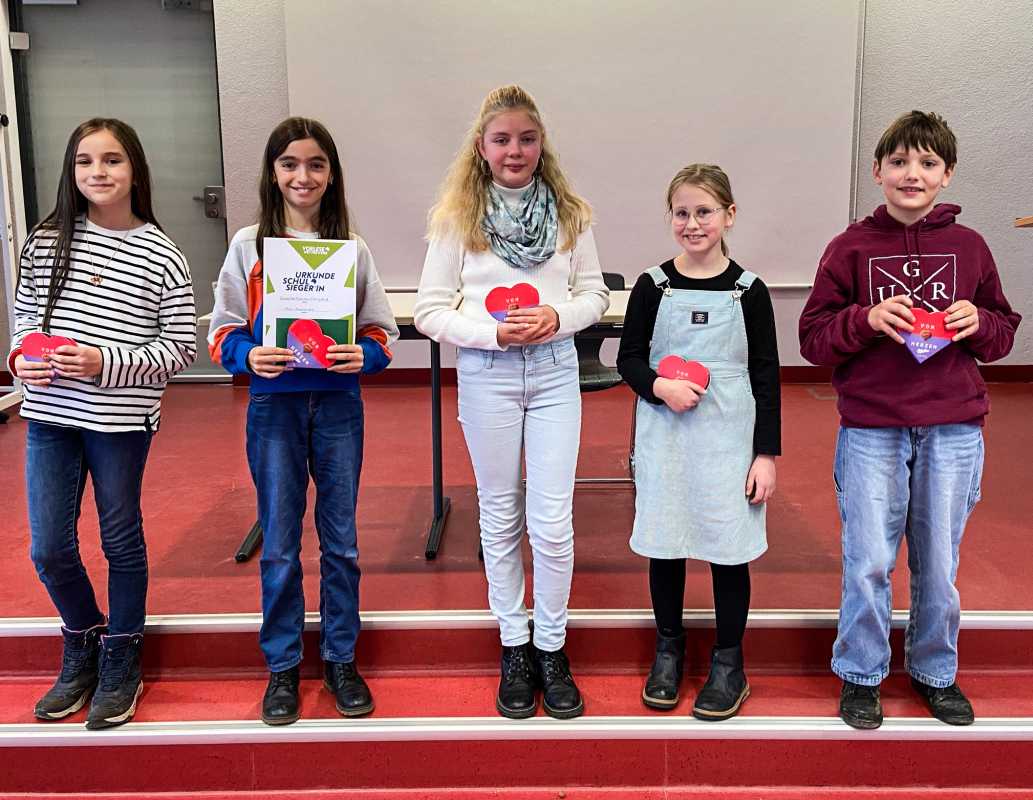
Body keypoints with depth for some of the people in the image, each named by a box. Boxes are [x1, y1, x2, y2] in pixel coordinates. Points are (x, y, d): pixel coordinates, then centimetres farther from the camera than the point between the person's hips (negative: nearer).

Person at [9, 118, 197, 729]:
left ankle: (120, 666, 30)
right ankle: (83, 649, 35)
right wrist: (23, 355, -7)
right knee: (49, 550, 8)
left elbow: (181, 347, -7)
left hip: (121, 420, -3)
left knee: (122, 542, 11)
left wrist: (106, 364, -17)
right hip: (49, 415, 3)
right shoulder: (48, 241, 2)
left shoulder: (162, 255, -7)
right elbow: (26, 313, 14)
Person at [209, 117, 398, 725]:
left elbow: (382, 331, 3)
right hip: (274, 405, 0)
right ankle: (282, 666, 23)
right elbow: (223, 332, 1)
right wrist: (250, 355, -19)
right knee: (279, 545, 8)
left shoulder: (353, 247, 2)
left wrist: (363, 354, -17)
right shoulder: (250, 245, 1)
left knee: (341, 541, 9)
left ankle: (341, 659, 25)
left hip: (338, 405, 1)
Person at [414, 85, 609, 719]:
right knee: (501, 518, 10)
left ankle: (552, 649, 20)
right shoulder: (458, 217, -2)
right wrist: (495, 333, -18)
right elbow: (430, 311, -4)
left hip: (555, 371, 1)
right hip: (487, 376, -1)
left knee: (553, 522, 1)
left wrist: (557, 317, -13)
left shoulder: (570, 213, 3)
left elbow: (595, 293, 7)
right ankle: (514, 648, 26)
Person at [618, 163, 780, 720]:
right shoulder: (653, 286, 1)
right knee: (664, 543, 9)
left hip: (729, 438, -1)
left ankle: (728, 664, 22)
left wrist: (767, 453, -3)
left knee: (728, 548, 5)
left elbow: (766, 376, 0)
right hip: (664, 436, 1)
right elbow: (628, 359, 6)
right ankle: (668, 650, 29)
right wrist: (659, 385, -16)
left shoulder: (748, 291, -2)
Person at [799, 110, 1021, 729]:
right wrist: (866, 319, -18)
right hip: (871, 430, -2)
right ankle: (861, 676, 20)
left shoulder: (970, 247, 7)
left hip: (954, 432, 2)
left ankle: (936, 672, 31)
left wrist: (978, 324, -8)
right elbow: (813, 336, -1)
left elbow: (1005, 332, 14)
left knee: (939, 563, 11)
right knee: (868, 563, 0)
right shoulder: (851, 248, 1)